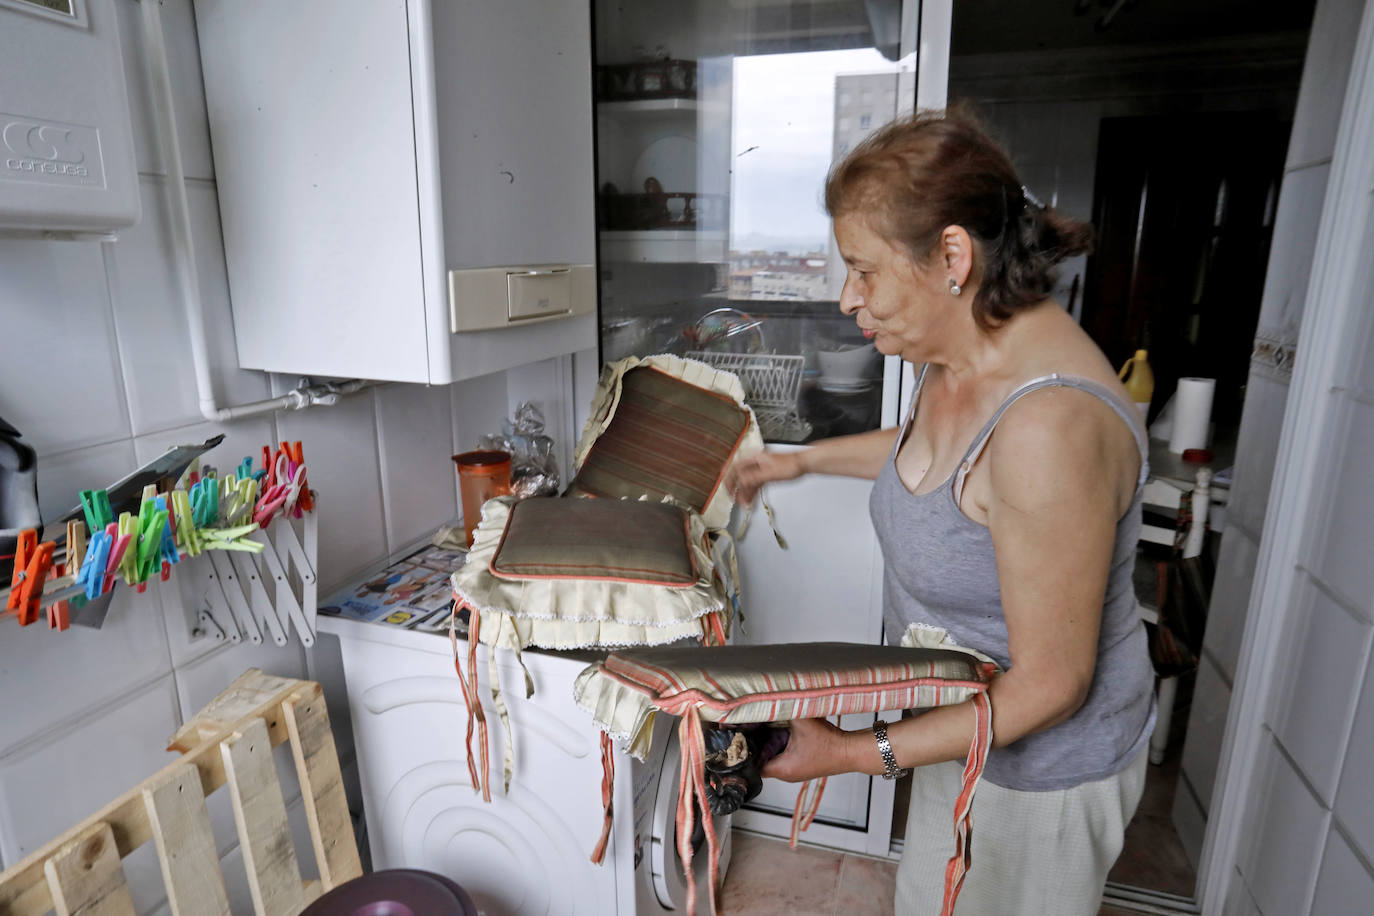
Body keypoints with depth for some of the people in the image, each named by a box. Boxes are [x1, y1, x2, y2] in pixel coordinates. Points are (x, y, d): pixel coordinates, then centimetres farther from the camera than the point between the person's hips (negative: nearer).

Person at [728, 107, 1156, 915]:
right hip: (969, 727, 8)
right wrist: (802, 460, 17)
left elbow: (1050, 683, -29)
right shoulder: (954, 358, -8)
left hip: (1043, 764, -8)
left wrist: (853, 754, -26)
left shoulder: (1049, 424, -37)